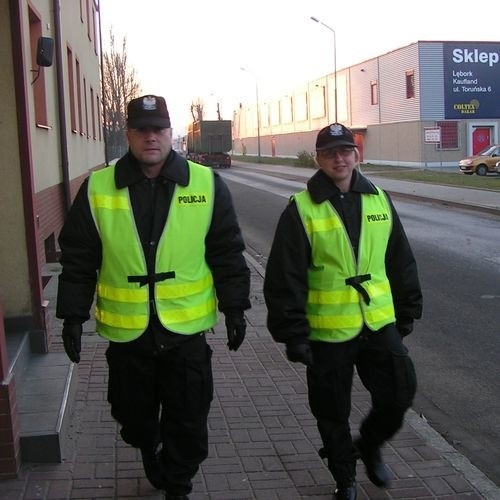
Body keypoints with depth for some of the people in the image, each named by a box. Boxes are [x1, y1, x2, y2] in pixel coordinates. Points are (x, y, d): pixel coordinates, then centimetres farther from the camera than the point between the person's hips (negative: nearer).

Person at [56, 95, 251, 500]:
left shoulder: (207, 184, -3)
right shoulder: (97, 188, -3)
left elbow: (228, 253, 2)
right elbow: (78, 260, 2)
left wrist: (234, 308, 1)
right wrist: (73, 316, 0)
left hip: (187, 329, -1)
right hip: (126, 331, 1)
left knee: (189, 425, 8)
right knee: (135, 419, 19)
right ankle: (150, 453, 50)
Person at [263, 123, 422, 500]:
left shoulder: (379, 200, 5)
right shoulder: (302, 209, -9)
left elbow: (402, 262, 13)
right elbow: (285, 278, -10)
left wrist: (407, 312, 14)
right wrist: (293, 334, -11)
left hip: (379, 323, 3)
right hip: (327, 332, -3)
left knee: (399, 395, 3)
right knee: (333, 413, 10)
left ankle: (369, 446, 34)